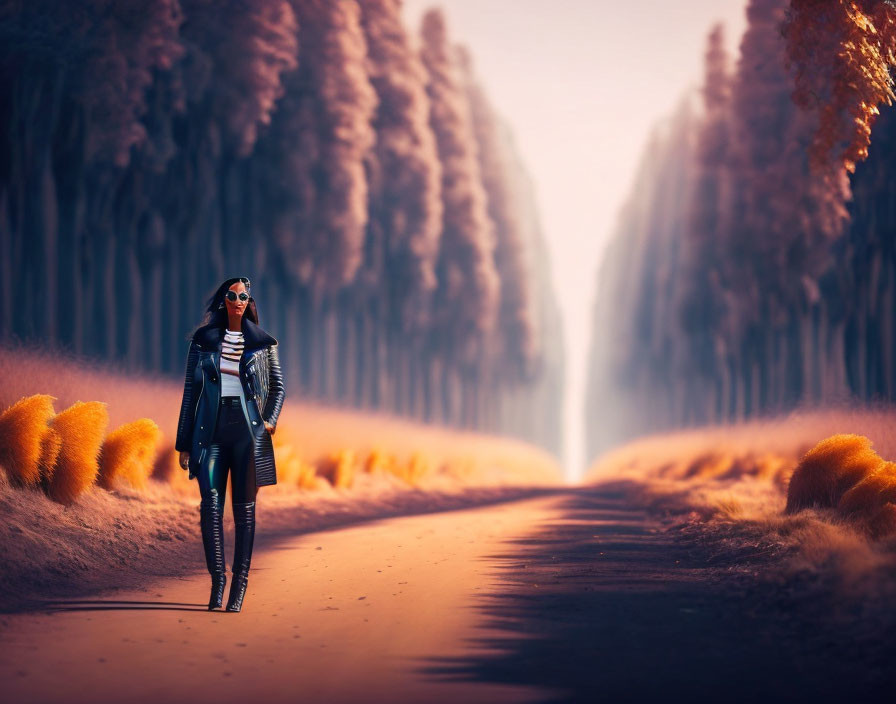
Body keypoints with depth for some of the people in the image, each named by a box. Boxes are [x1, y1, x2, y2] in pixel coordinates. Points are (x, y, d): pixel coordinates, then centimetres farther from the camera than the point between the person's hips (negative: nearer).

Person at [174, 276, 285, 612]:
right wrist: (183, 442, 7)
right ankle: (217, 579, -8)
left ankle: (239, 584, 7)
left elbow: (277, 386, 15)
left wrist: (270, 419, -5)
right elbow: (191, 389, 9)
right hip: (211, 428, 0)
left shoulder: (262, 343, 6)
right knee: (211, 503, -13)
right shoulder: (204, 340, 7)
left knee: (244, 508, 1)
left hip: (246, 428, 0)